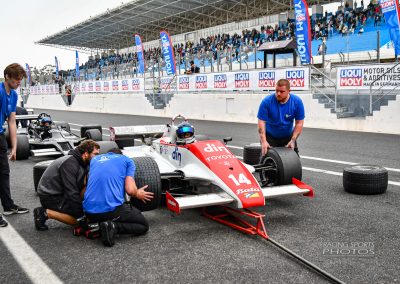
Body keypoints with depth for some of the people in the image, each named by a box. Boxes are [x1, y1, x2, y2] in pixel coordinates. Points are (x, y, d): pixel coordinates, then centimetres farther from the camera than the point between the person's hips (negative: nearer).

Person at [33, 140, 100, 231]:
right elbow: (71, 192, -26)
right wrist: (83, 211, -22)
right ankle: (45, 213, -8)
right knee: (77, 220, -17)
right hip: (50, 197, -10)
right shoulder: (70, 163, -22)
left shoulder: (81, 162, 6)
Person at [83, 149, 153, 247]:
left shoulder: (95, 159, 24)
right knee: (143, 225, 15)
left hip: (90, 212, 5)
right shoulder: (127, 160, 12)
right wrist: (138, 194, 21)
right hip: (113, 209, -5)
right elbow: (130, 190, -1)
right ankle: (113, 227, -10)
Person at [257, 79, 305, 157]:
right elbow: (261, 122, -21)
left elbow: (299, 123, -11)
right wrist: (264, 141, -29)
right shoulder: (267, 101, -21)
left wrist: (293, 140, -19)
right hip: (270, 137, -2)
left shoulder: (297, 102, -15)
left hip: (288, 137, 2)